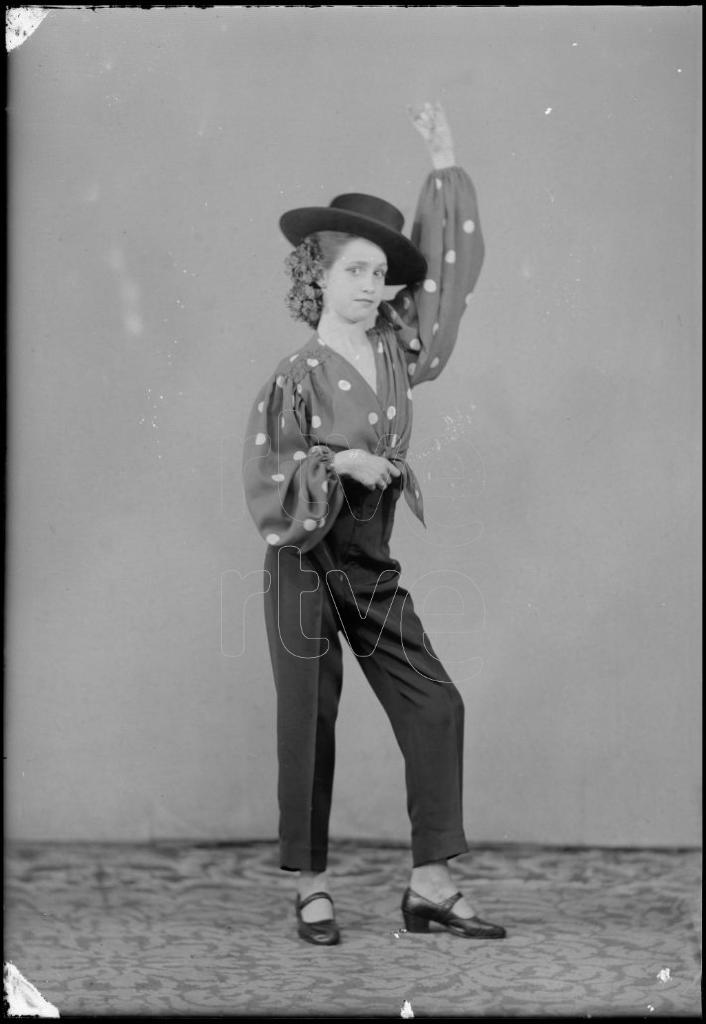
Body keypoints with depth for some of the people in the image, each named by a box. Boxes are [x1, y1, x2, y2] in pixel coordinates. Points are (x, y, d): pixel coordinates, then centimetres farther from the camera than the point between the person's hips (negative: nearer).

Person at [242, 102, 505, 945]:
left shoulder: (396, 345, 5)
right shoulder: (297, 375, -9)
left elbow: (450, 268, 10)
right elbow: (264, 471, -10)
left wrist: (443, 168, 7)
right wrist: (338, 463, -20)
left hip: (373, 566, 6)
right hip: (306, 561, -6)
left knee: (433, 705, -2)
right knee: (308, 726, 0)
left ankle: (430, 885, 3)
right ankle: (310, 889, 11)